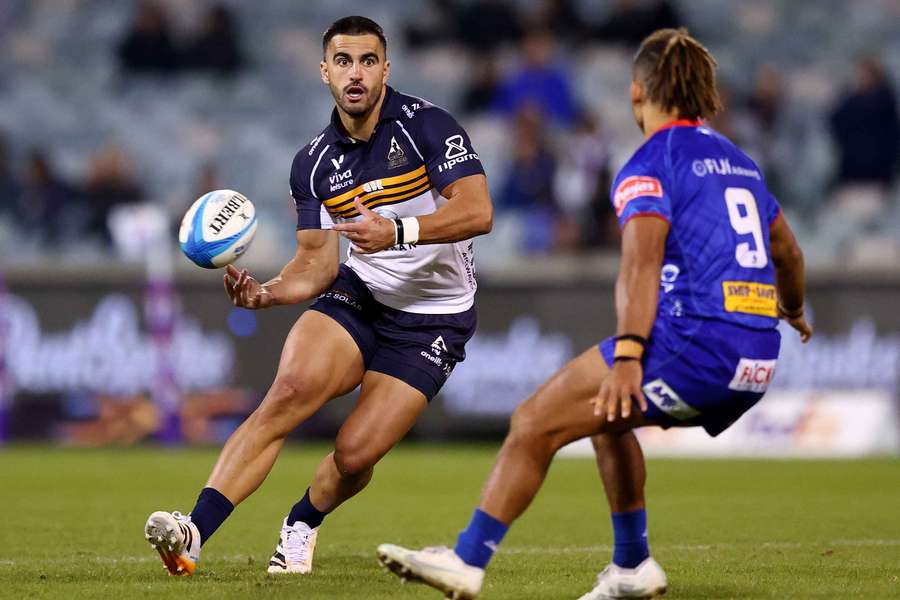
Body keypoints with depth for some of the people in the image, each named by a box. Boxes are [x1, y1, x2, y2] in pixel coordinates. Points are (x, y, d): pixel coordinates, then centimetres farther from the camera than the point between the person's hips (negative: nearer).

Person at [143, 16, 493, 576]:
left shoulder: (426, 125, -13)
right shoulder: (315, 162, 3)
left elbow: (477, 211, -24)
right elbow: (318, 262, 3)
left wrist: (398, 231, -38)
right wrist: (266, 293, -17)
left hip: (434, 316, -3)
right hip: (359, 297, 3)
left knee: (355, 454, -13)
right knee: (291, 389, -26)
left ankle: (303, 524, 24)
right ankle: (193, 534, -30)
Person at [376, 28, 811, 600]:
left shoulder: (650, 164, -2)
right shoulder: (738, 162, 21)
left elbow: (642, 261, -18)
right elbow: (789, 253, 34)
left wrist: (627, 357, -29)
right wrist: (793, 311, 55)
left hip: (695, 343, -8)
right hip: (757, 363, 8)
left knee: (535, 423, -3)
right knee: (606, 411, 29)